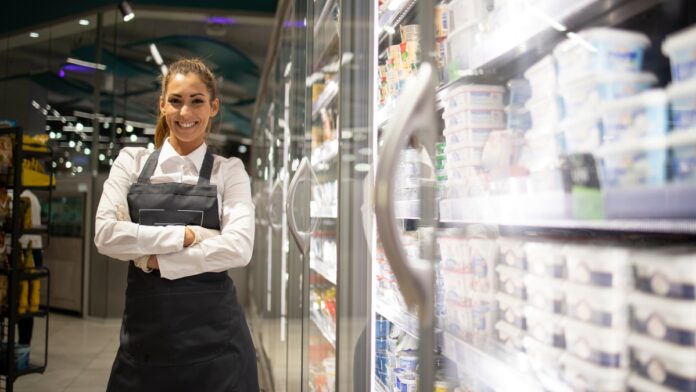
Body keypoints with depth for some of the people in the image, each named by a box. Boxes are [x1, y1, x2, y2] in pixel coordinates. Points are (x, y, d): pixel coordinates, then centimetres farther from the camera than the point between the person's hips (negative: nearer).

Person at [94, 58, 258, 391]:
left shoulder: (229, 170, 3)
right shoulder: (131, 161, 6)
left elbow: (239, 247, -11)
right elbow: (106, 234, -6)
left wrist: (156, 260, -12)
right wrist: (187, 235, -12)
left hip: (213, 332, -1)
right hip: (144, 329, 1)